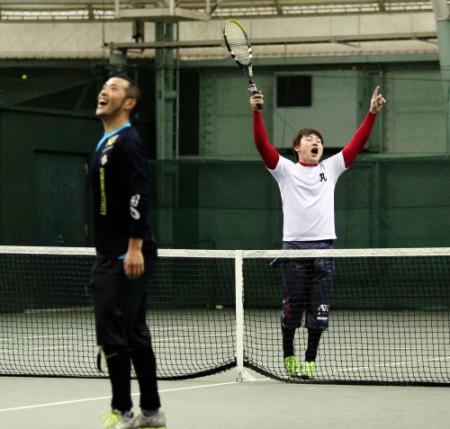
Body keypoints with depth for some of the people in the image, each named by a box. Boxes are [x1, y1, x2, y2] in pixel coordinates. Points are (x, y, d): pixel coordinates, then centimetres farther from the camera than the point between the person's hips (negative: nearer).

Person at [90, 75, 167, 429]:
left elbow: (139, 196, -20)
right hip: (111, 255, 10)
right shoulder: (105, 144, 18)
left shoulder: (127, 142, -11)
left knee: (112, 333, -10)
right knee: (135, 334, 11)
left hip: (128, 257, -10)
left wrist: (135, 247, -24)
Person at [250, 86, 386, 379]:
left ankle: (310, 360, 10)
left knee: (319, 309, 1)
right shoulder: (285, 169, 7)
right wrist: (257, 112, -17)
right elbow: (262, 144, -5)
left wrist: (372, 114, -3)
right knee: (292, 306, 1)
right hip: (294, 244, -2)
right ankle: (289, 356, 17)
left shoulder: (331, 168, 14)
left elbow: (357, 144, 7)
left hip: (323, 246, 2)